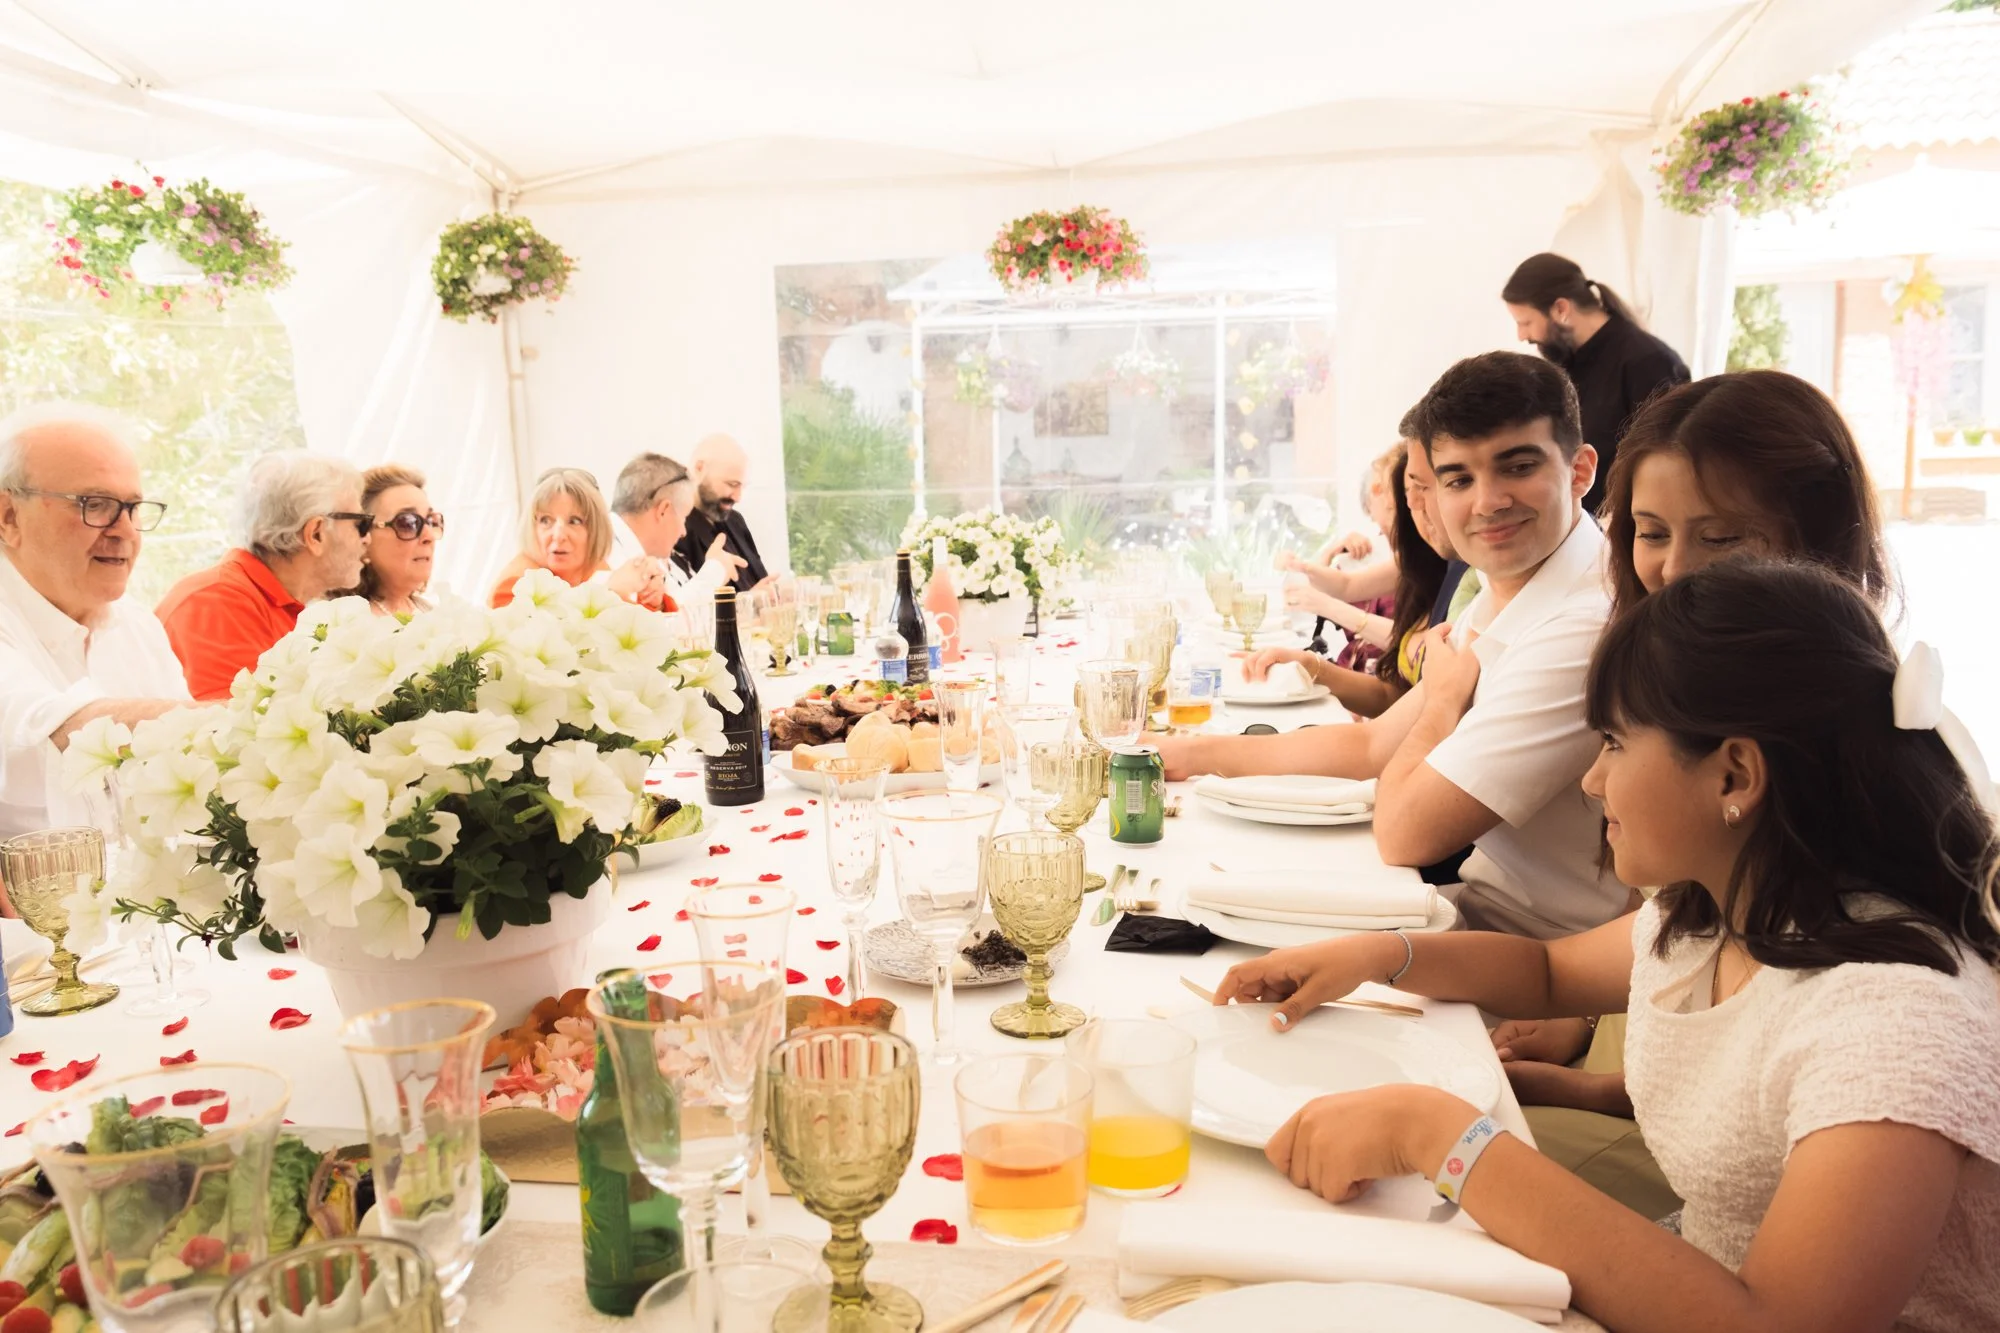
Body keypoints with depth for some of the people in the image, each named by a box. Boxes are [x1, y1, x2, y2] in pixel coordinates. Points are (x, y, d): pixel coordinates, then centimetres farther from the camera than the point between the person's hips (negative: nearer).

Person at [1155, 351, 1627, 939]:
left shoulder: (1585, 625, -27)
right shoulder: (1497, 602, 5)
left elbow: (1404, 833, -24)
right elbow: (1372, 745, 15)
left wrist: (1444, 694, -5)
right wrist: (1194, 753, 15)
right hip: (1482, 903, 7)